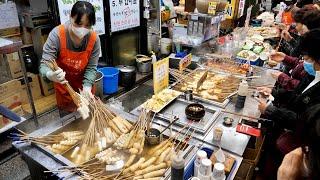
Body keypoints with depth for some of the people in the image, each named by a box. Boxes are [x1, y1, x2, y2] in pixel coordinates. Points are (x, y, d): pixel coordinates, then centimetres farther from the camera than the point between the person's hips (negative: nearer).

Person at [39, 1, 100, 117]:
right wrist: (50, 75, -50)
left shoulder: (94, 39, -21)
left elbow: (91, 68, -15)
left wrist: (87, 87, -30)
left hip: (84, 85, 2)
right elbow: (44, 64, -27)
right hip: (64, 87, -1)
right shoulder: (57, 34, -27)